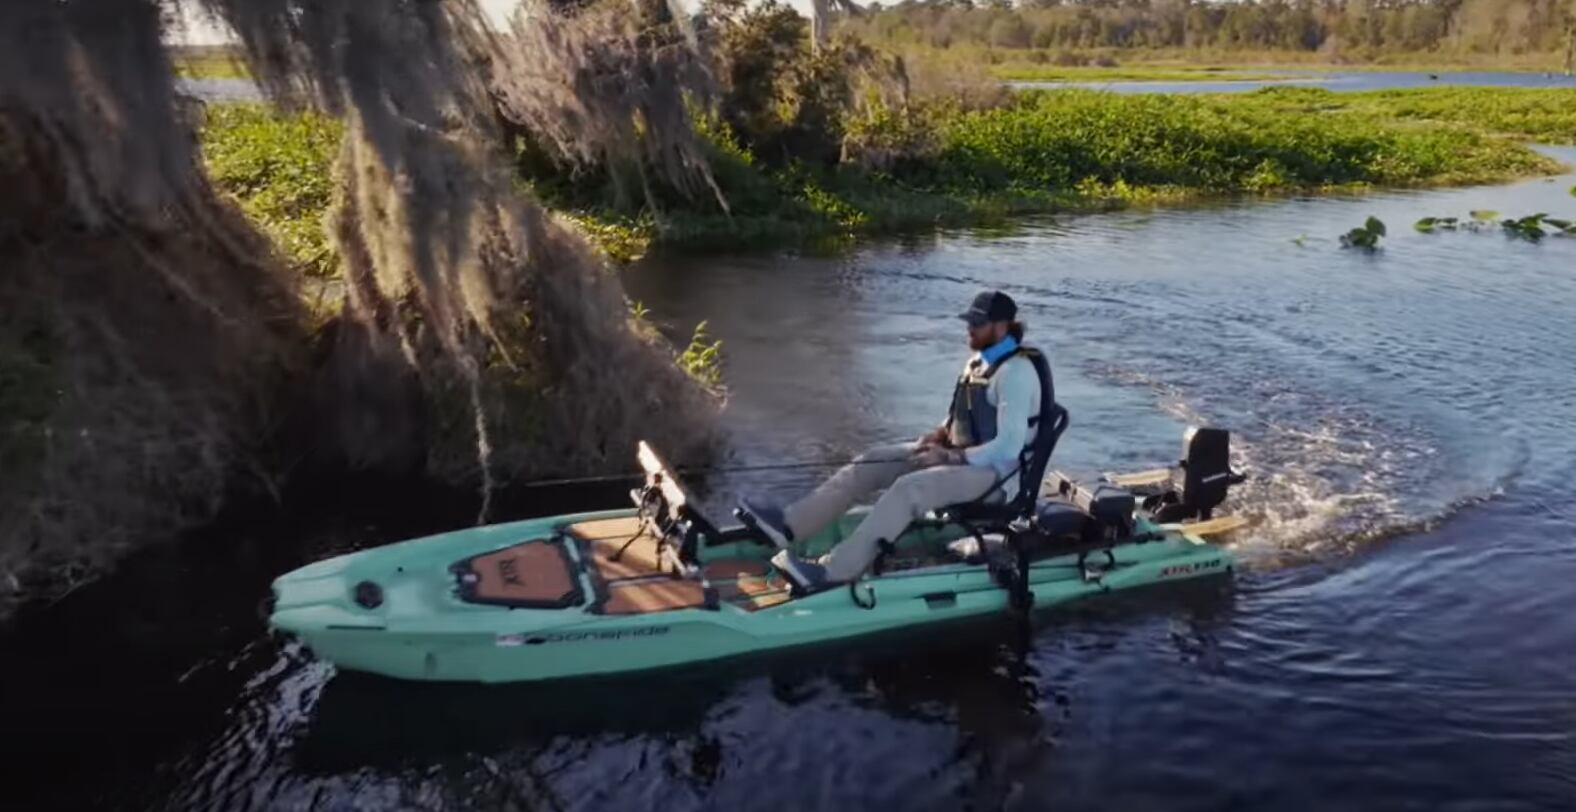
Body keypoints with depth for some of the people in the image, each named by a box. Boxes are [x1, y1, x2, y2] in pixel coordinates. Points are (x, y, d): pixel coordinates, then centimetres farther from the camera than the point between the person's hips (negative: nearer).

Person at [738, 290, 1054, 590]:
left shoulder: (1015, 372, -20)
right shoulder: (981, 359, 10)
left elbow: (1008, 447, -25)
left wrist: (951, 457, -22)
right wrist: (939, 434, 2)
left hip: (993, 470, -9)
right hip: (962, 454, 9)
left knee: (908, 488, -33)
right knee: (870, 463, -4)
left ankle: (832, 571, -39)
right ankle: (787, 523, -11)